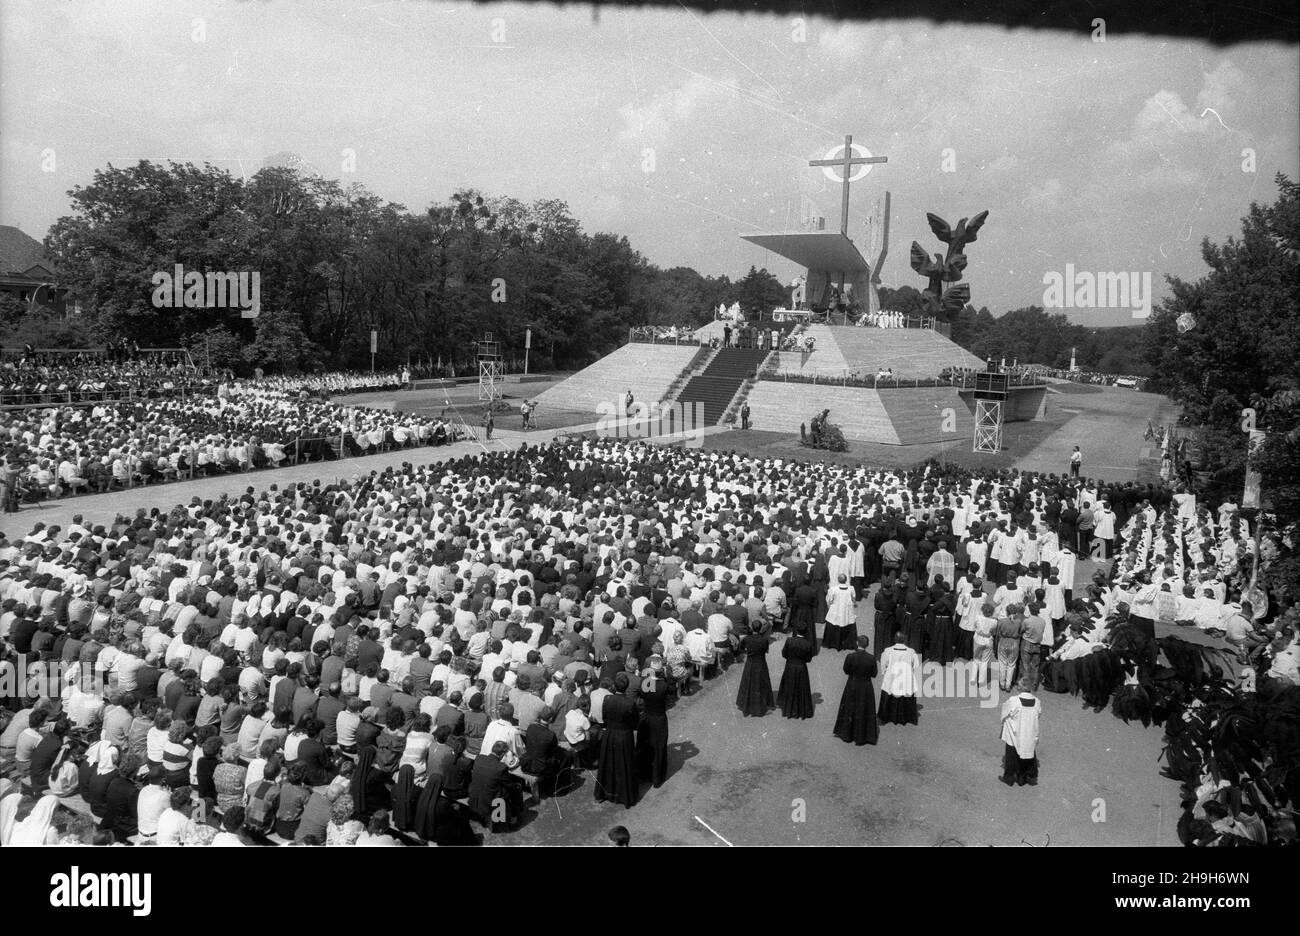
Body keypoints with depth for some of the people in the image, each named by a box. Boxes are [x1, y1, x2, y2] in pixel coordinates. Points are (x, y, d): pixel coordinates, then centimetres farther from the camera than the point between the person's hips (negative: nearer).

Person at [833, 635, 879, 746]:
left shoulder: (850, 657, -20)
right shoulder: (871, 658, -18)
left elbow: (846, 671, -7)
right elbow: (874, 674, -7)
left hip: (852, 686, 0)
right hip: (866, 687, 0)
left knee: (849, 709, 20)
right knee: (864, 711, 16)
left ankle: (845, 733, 36)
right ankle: (861, 737, 27)